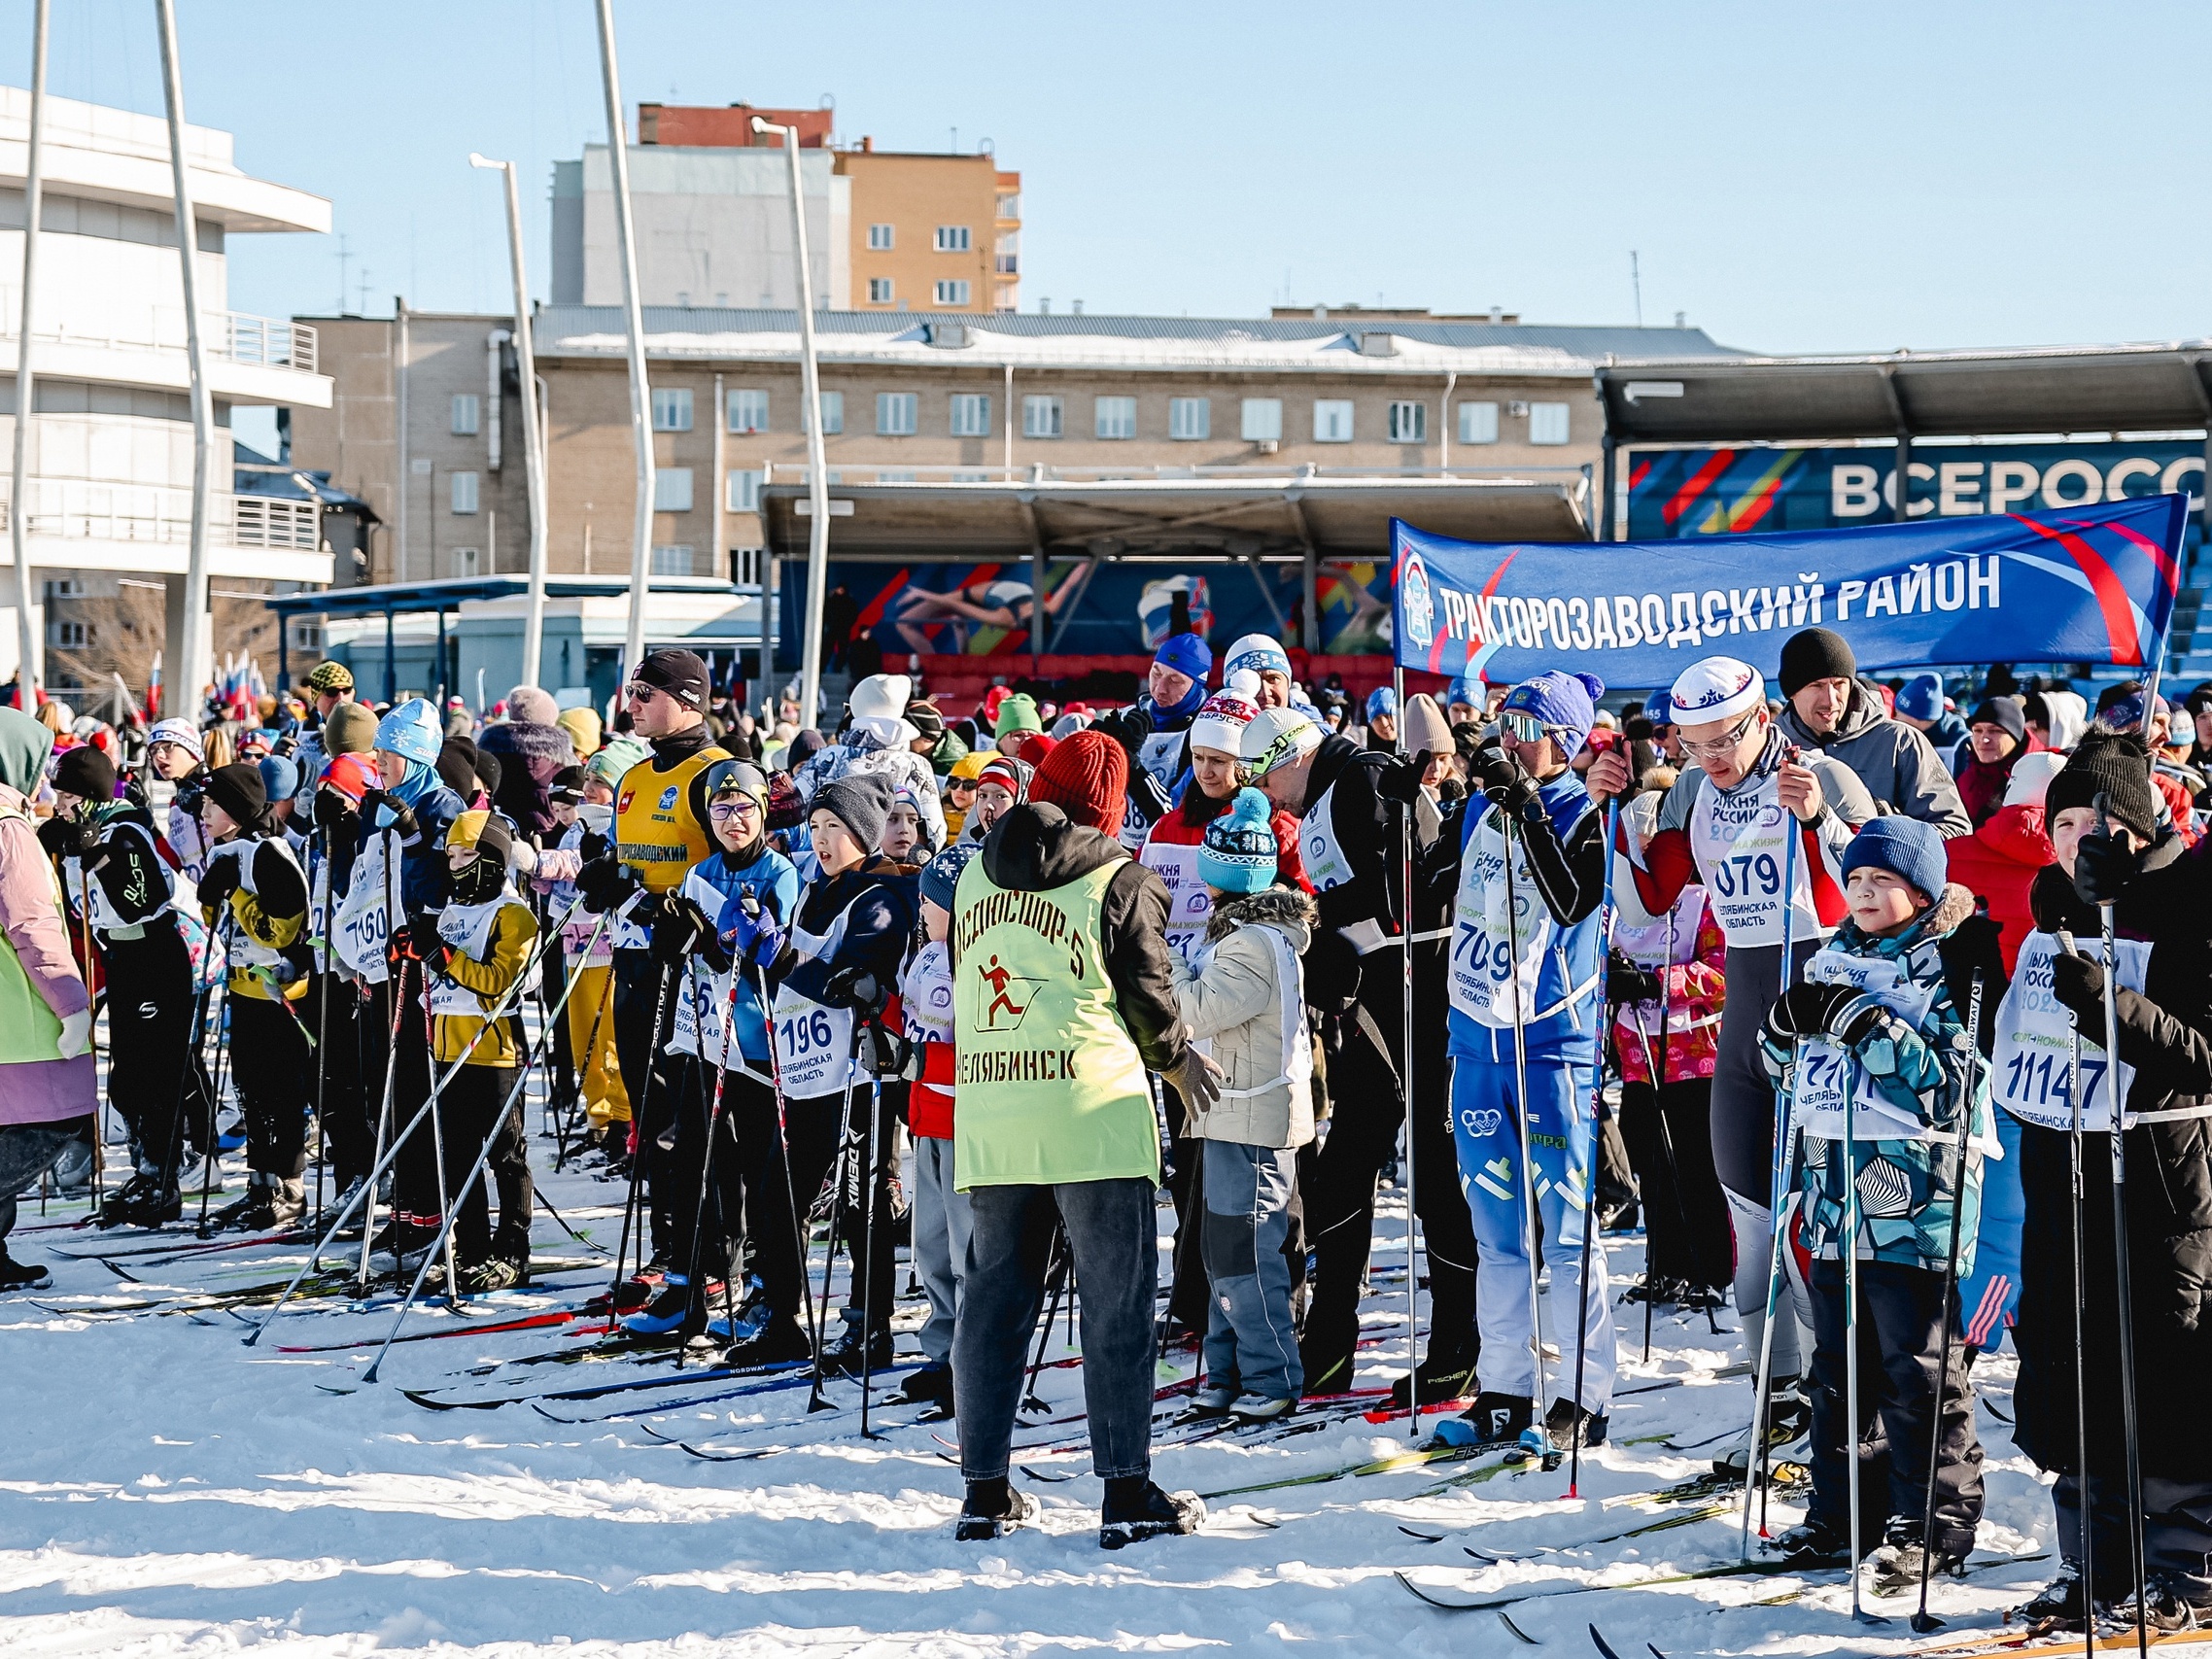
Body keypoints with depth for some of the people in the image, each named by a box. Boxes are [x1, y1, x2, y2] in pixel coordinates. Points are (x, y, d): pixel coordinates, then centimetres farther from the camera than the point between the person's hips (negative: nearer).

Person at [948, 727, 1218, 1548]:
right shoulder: (1121, 879, -3)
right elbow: (1148, 994, 1)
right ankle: (1126, 1493, -1)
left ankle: (984, 1492, 11)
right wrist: (1177, 1059, 20)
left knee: (995, 1299, 11)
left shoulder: (975, 875, 12)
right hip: (1092, 1113, -5)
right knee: (1117, 1304, 0)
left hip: (988, 1115, 5)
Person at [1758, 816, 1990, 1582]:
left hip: (1914, 1207, -7)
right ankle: (1842, 1512, 23)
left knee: (1920, 1373, -2)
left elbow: (1950, 1086, -16)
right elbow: (1789, 1072, 22)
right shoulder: (1831, 964, 15)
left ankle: (1933, 1526, 5)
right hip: (1836, 1202, 7)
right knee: (1838, 1368, 13)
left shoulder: (1943, 971, -7)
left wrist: (1869, 1025, -22)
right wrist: (1785, 1026, 0)